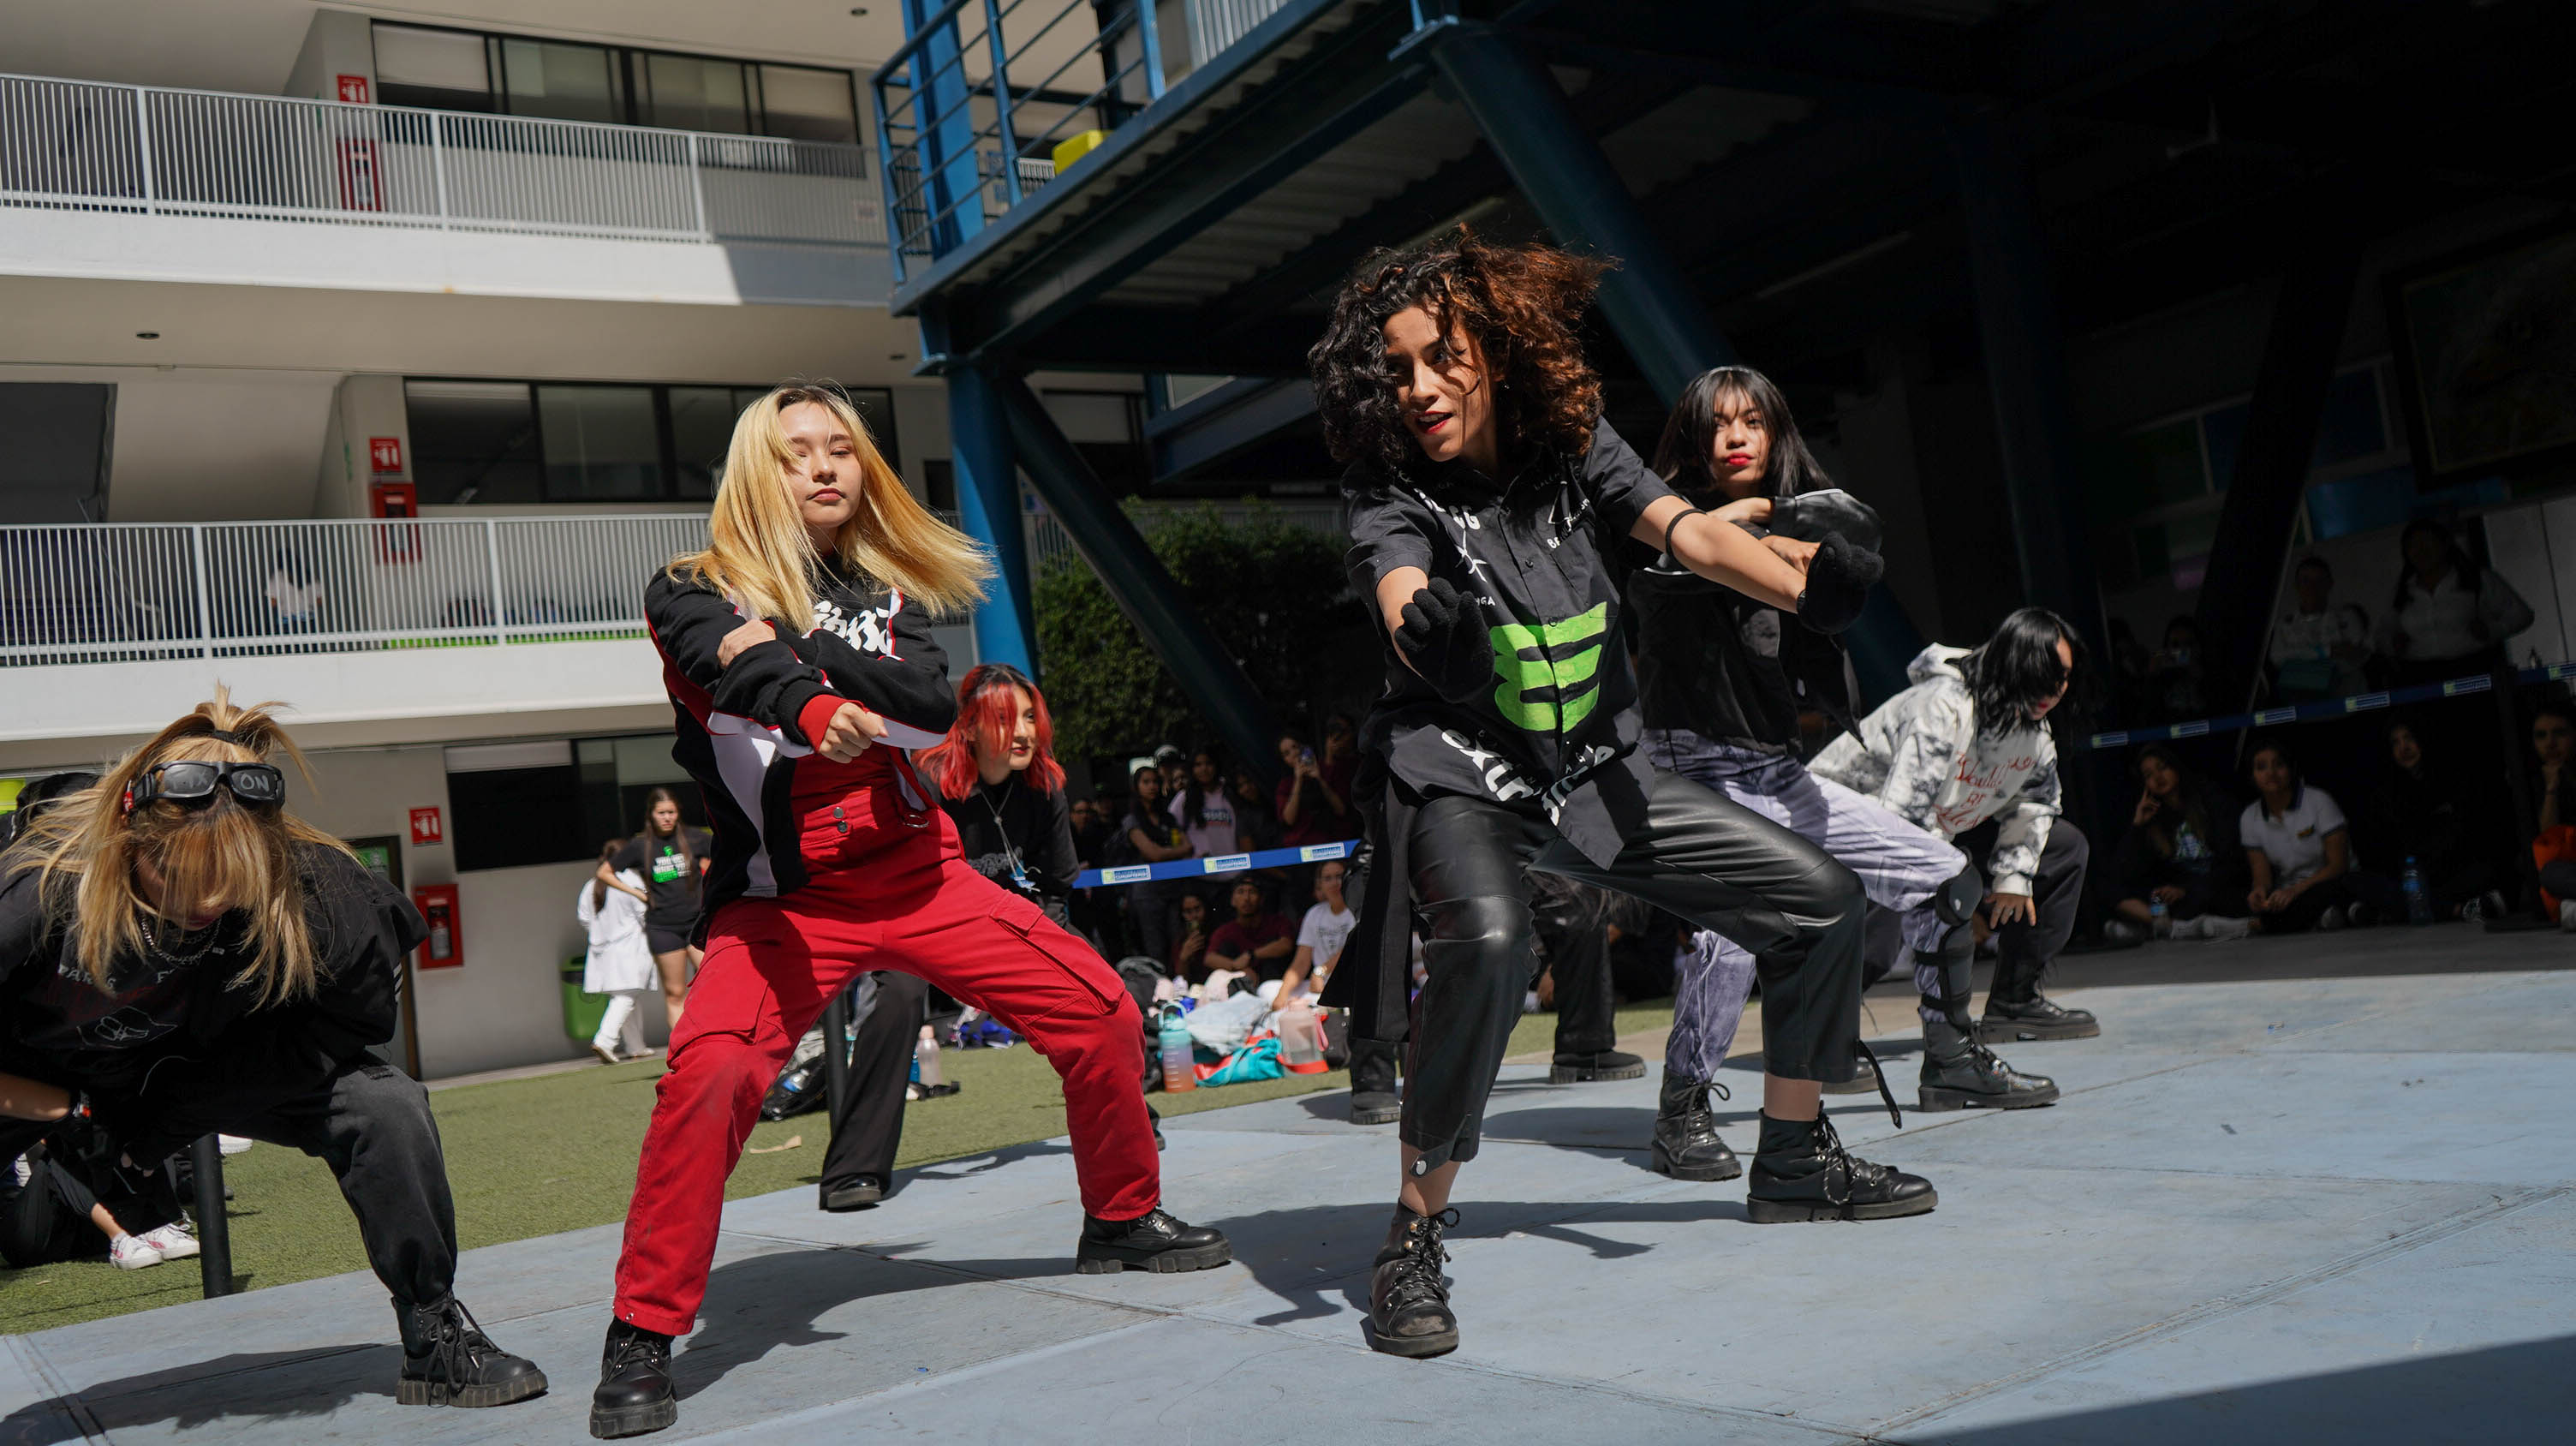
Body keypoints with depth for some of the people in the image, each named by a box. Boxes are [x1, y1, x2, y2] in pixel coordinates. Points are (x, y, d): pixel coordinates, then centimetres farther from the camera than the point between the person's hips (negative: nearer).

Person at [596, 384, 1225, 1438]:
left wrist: (800, 648, -23)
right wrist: (815, 706, -49)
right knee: (705, 1079, -27)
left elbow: (933, 707, -10)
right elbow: (736, 662, -27)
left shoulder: (890, 591, 9)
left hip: (915, 872, 4)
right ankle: (642, 1335, -9)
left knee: (1101, 1012, 0)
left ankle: (1121, 1221, 24)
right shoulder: (697, 591, -3)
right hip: (783, 898, -4)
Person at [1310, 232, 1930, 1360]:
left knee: (1822, 898, 5)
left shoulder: (1573, 445, -1)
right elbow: (1402, 595, -34)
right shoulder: (1390, 492, -13)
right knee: (1489, 943, -37)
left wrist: (1802, 584, -35)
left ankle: (1792, 1159, 24)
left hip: (1594, 771, 6)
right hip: (1459, 777, -5)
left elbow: (1686, 531, -15)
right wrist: (1427, 633, -59)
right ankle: (1414, 1236, -21)